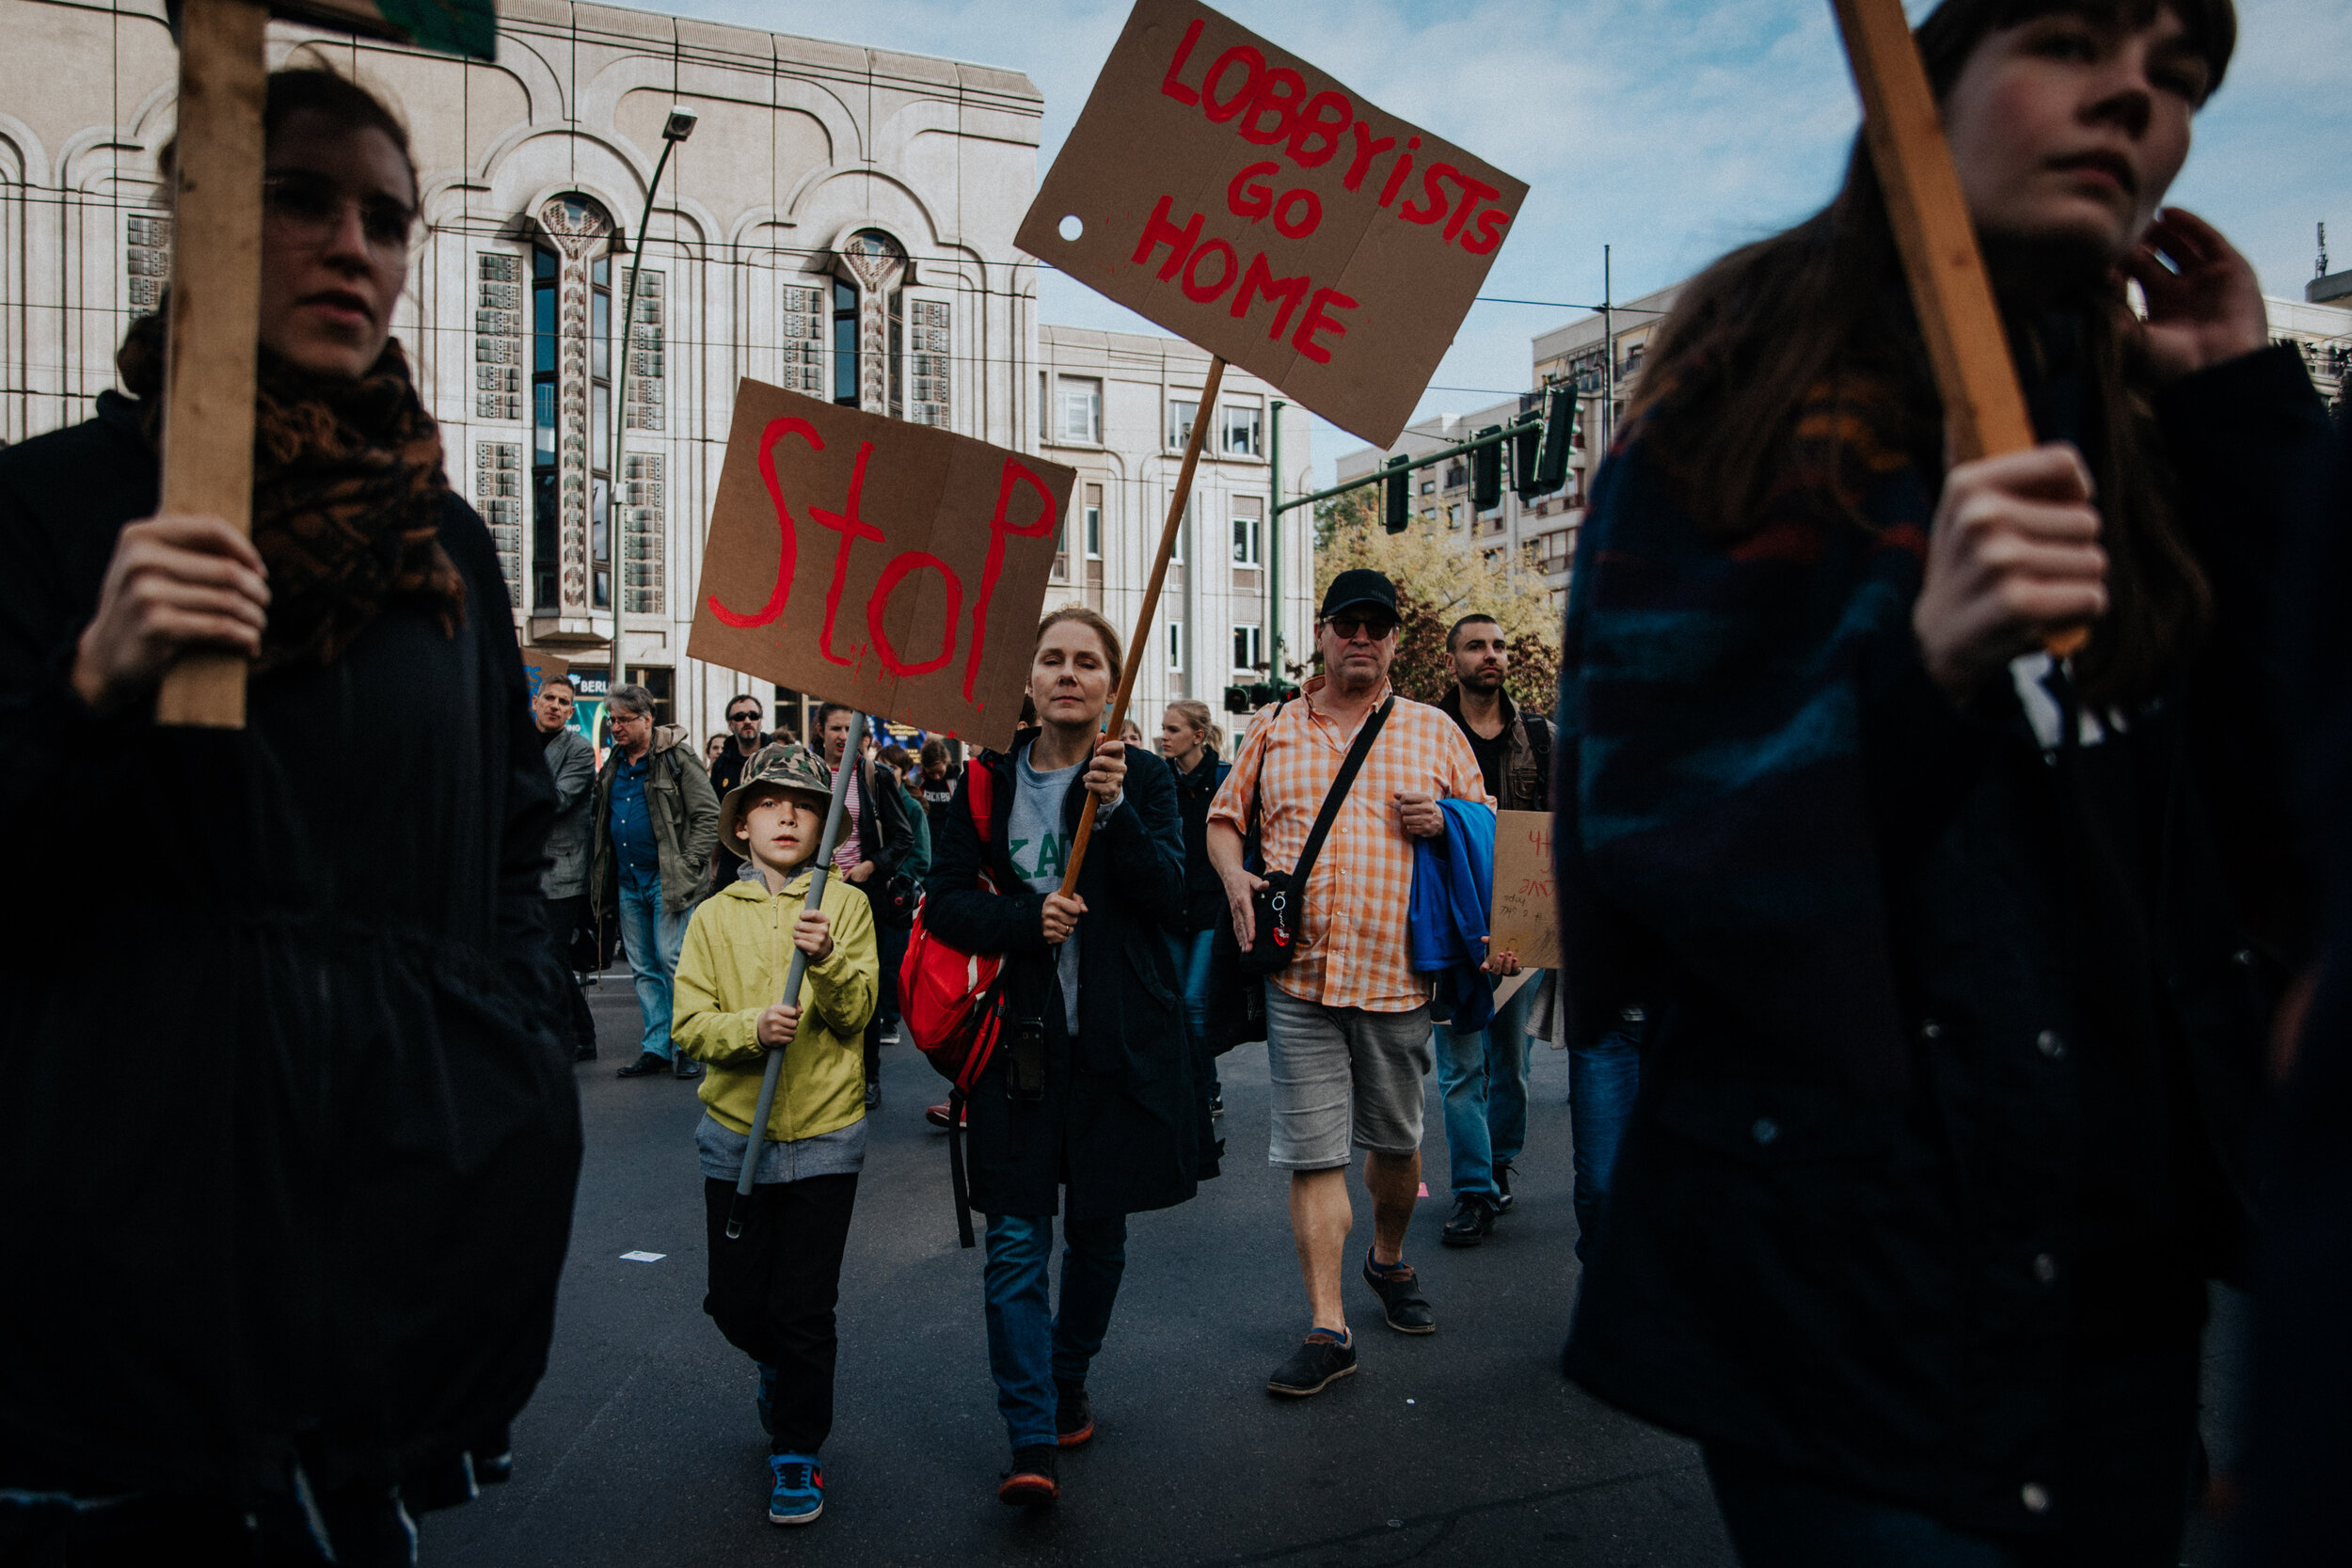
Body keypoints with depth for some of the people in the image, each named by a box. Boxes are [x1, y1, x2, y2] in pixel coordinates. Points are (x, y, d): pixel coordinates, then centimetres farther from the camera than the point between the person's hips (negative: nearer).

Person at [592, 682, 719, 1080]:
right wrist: (603, 875, 14)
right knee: (643, 968, 8)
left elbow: (709, 815, -9)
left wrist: (687, 864, -14)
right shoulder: (613, 764, 14)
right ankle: (656, 1047, 14)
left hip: (667, 880, -7)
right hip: (627, 882, 7)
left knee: (672, 959, -9)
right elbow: (601, 820, 25)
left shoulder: (677, 759, -6)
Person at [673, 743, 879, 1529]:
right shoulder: (714, 917, 2)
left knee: (803, 1310, 3)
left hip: (824, 1132, -2)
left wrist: (827, 960, -27)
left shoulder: (845, 905, -2)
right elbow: (689, 1024, -4)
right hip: (735, 1132, 2)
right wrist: (752, 1027, -23)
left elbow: (856, 1013, -9)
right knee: (734, 1301, 12)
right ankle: (781, 1363, 44)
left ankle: (796, 1452, 21)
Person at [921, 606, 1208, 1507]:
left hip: (1119, 1037, 0)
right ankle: (1033, 1442, 1)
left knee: (1099, 1230, 13)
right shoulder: (989, 782, 5)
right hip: (1019, 1036, 0)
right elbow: (944, 901, 2)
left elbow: (1167, 892, -10)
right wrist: (1025, 919, -16)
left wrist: (1116, 809, -24)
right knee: (1017, 1242, -5)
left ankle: (1068, 1382, 36)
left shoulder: (1143, 778, 2)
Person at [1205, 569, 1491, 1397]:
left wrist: (1445, 821, -10)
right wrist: (1234, 874, -5)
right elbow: (1224, 817, 15)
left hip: (1397, 971, 1)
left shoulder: (1433, 730, 9)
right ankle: (1327, 1326, 6)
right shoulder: (1273, 732, 9)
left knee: (1396, 1139, 15)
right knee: (1312, 1151, -1)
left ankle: (1388, 1259, 42)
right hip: (1300, 972, 0)